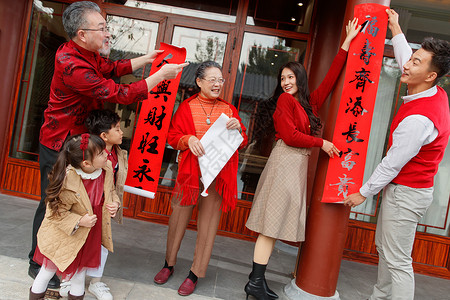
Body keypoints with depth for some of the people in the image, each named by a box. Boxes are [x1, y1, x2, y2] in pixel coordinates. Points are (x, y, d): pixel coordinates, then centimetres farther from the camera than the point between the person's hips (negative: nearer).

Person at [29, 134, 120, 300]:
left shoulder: (107, 169, -16)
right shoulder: (68, 182, -33)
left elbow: (111, 191, 4)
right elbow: (57, 211, -22)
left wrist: (114, 203, -14)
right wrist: (79, 221, -31)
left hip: (90, 233, 5)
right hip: (65, 234, -4)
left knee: (81, 267, 23)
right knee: (50, 267, 18)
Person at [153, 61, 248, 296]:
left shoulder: (229, 109, 10)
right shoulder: (187, 107, 6)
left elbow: (242, 143, 10)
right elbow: (173, 136, 4)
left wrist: (238, 129, -10)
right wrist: (188, 139, -16)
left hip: (218, 174, 1)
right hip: (190, 171, -1)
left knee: (208, 222, 6)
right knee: (179, 217, 8)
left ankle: (195, 274, 22)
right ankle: (169, 264, 32)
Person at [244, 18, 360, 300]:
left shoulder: (310, 102, 17)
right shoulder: (285, 100, -2)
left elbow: (330, 79, 20)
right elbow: (290, 136, -10)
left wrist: (347, 43, 23)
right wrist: (321, 143, -3)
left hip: (300, 162, 7)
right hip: (286, 161, -7)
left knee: (277, 224, 6)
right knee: (273, 225, -7)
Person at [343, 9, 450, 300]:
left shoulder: (418, 119, -30)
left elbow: (391, 165, -21)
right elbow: (405, 59, 17)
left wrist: (363, 193, -9)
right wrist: (396, 29, 26)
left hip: (406, 193, -10)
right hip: (403, 188, 10)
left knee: (398, 260, -1)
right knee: (384, 246, 21)